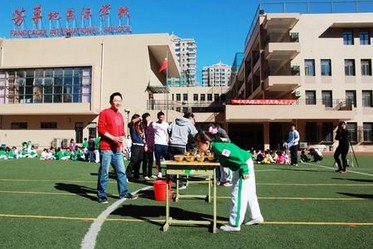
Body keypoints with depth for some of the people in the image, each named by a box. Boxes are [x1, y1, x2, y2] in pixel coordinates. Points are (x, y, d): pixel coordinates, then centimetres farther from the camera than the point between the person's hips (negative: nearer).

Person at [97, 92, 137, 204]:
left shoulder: (120, 116, 17)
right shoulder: (105, 113, -4)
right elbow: (101, 129, -12)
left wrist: (124, 145, 14)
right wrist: (113, 138, -19)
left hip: (117, 149, 7)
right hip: (106, 148, -7)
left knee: (121, 171, 10)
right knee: (104, 172, -1)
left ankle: (124, 192, 20)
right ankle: (101, 195, 10)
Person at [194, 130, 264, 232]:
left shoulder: (218, 147, -26)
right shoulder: (214, 147, 2)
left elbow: (236, 156, -28)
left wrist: (244, 170, -27)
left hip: (244, 165, -10)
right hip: (245, 164, 10)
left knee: (238, 195, -6)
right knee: (248, 193, 20)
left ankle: (235, 224, 1)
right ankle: (256, 217, 35)